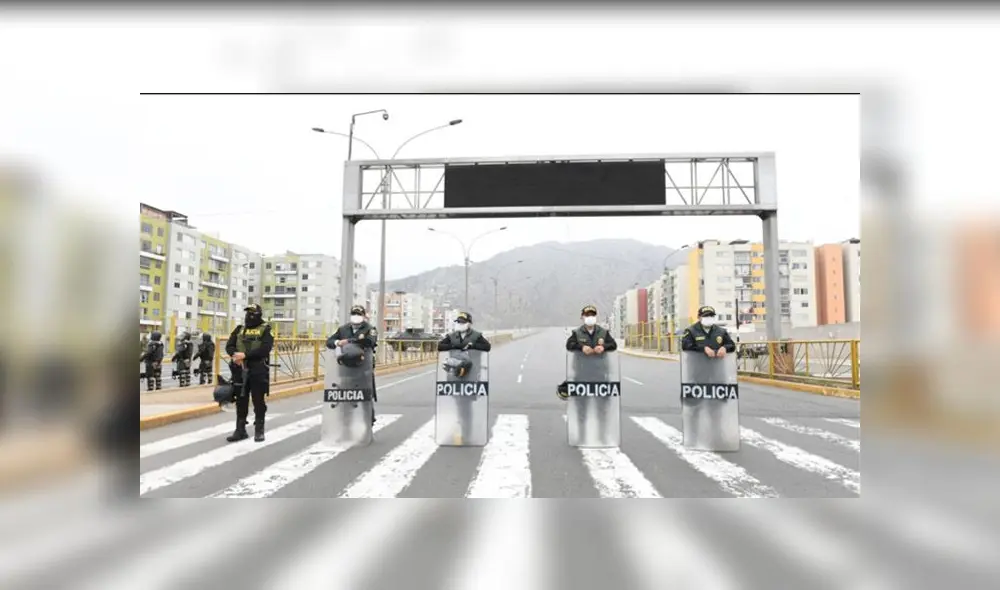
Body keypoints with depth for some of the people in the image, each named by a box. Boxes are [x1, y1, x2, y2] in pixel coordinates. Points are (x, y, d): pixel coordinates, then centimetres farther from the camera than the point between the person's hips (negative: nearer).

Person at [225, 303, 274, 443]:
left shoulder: (265, 329, -1)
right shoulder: (240, 329, 13)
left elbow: (265, 348, -14)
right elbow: (229, 345, 7)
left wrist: (245, 355, -21)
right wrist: (235, 354, -16)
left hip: (258, 370, -4)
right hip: (240, 370, 4)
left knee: (258, 401, 3)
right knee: (241, 401, 10)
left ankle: (259, 430, 12)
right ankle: (240, 430, 18)